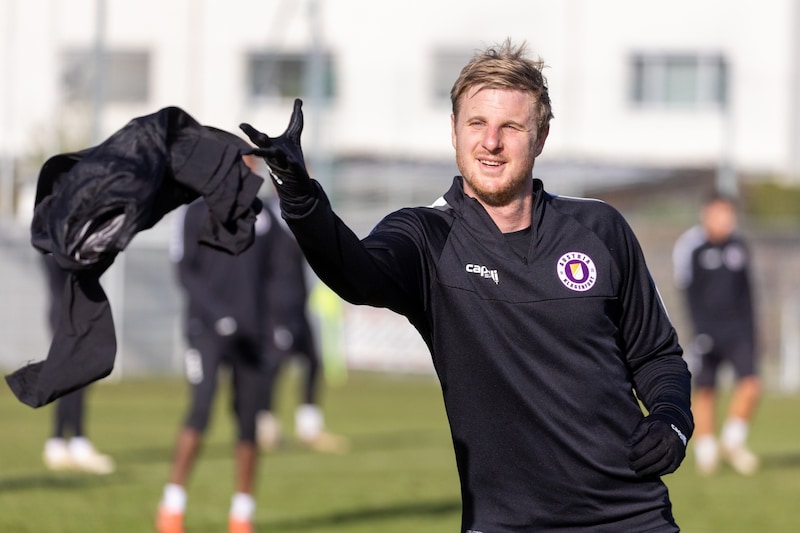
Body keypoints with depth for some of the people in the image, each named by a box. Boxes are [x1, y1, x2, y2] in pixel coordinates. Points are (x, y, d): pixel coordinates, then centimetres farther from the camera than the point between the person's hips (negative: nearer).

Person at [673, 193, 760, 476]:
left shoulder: (739, 246, 7)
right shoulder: (691, 246, -7)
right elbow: (689, 293, -6)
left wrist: (750, 329, 16)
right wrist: (700, 332, -11)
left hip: (738, 328, 3)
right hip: (707, 331, -3)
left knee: (750, 384, -11)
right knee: (705, 390, 3)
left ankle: (732, 441, 5)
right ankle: (705, 451, 15)